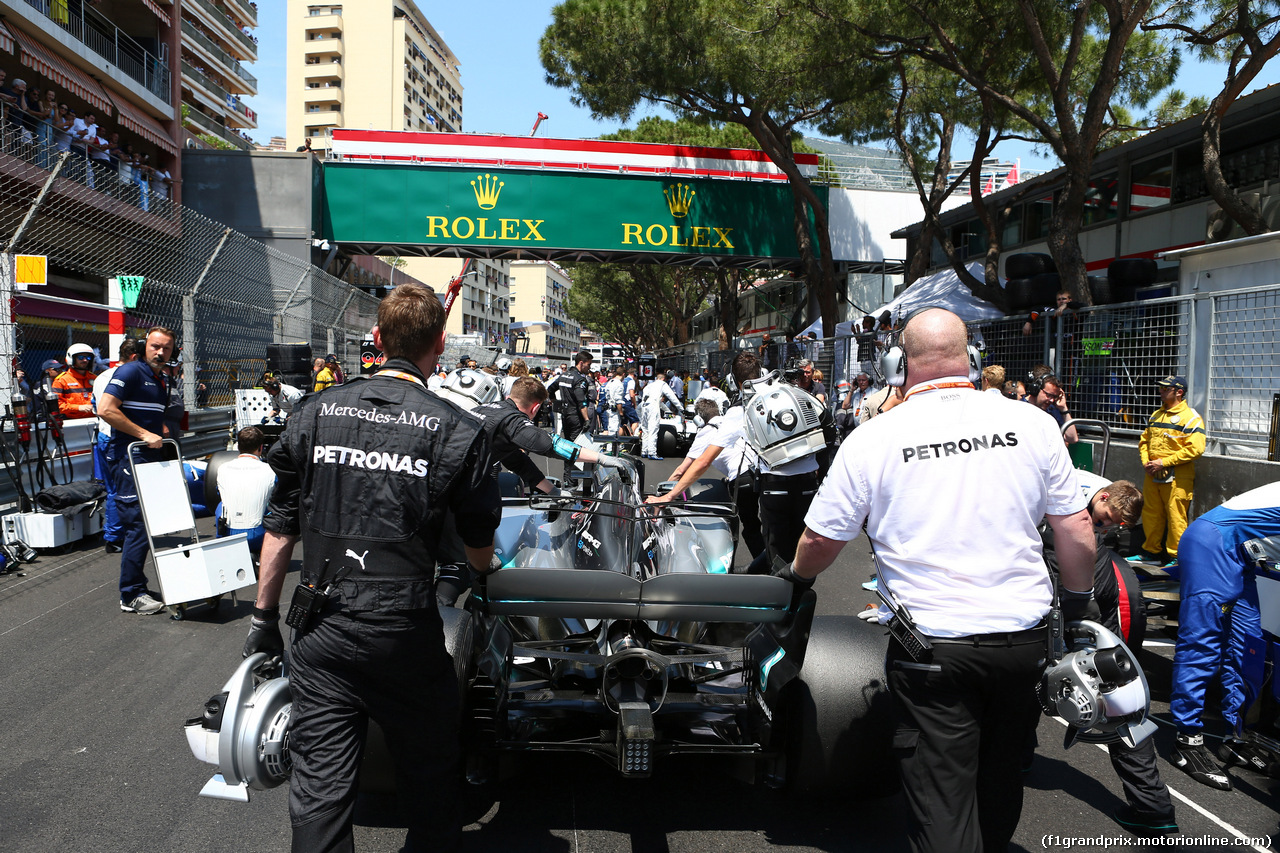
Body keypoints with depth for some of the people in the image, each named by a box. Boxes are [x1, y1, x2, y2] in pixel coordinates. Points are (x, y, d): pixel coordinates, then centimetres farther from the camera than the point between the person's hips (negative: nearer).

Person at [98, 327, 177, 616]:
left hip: (149, 456, 9)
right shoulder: (130, 372, -9)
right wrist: (144, 434, -19)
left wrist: (161, 434, 11)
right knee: (138, 524, -9)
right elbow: (106, 410, -19)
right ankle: (131, 596, -2)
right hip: (127, 456, -9)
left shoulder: (162, 381, 17)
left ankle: (137, 586, 23)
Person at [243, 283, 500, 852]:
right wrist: (483, 574, 26)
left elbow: (280, 529, 4)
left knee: (319, 782, 12)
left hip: (321, 632, 3)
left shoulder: (318, 415, 0)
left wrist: (264, 619, 15)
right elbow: (480, 548, 2)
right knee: (429, 766, 20)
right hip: (405, 634, -2)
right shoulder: (458, 431, -8)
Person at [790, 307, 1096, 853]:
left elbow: (820, 540, -1)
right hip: (1023, 637, 4)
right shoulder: (1031, 423, -3)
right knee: (1002, 773, 26)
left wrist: (797, 576, 21)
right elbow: (1076, 530, 2)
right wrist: (1078, 601, 20)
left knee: (941, 798, 7)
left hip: (930, 644, -4)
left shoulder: (870, 439, -9)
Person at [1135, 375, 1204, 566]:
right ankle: (1152, 551, 23)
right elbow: (1144, 440, 21)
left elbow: (1195, 448, -16)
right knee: (1150, 514, 12)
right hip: (1152, 476, 7)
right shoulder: (1156, 415, 16)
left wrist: (1164, 462, -17)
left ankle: (1175, 555, 6)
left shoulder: (1191, 417, -7)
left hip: (1177, 478, -7)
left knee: (1176, 518, -4)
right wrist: (1145, 461, 3)